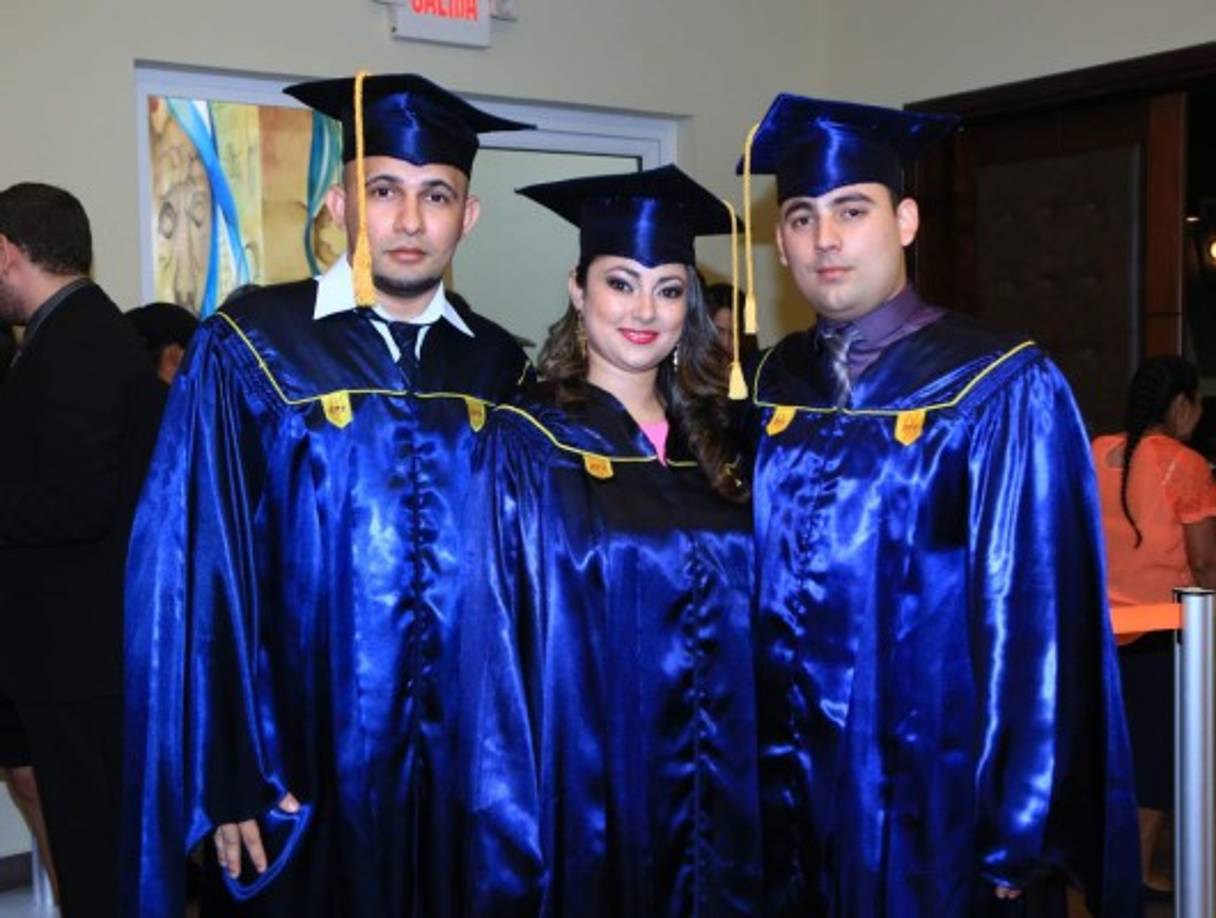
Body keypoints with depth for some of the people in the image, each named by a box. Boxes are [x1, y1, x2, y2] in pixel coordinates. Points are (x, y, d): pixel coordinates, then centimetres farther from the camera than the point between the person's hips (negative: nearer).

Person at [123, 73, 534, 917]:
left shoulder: (496, 367, 3)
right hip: (302, 768, -3)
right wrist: (227, 774, -12)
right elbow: (197, 570, -10)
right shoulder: (250, 348, -8)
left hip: (461, 767, 3)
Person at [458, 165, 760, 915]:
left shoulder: (713, 444, 6)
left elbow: (744, 640, 11)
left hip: (720, 815, 5)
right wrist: (511, 858, -13)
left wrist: (744, 805, 6)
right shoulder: (524, 444, -8)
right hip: (585, 810, -4)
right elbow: (496, 659, -11)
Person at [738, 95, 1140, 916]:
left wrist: (1020, 836, -14)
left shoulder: (1002, 388, -12)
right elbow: (753, 590, 8)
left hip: (935, 803, -4)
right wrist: (748, 776, 6)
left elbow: (1037, 624, -13)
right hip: (789, 798, 5)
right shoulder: (773, 388, 3)